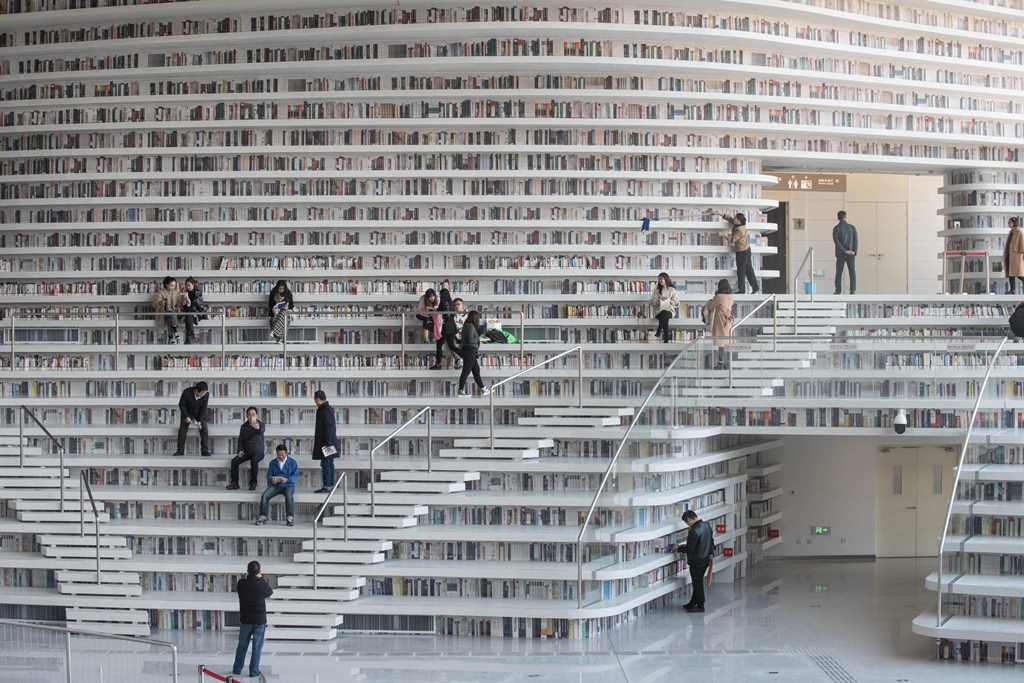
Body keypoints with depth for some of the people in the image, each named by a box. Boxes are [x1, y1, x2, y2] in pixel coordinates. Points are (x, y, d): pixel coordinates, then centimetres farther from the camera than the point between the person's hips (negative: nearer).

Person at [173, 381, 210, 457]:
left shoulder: (206, 394, -27)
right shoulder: (186, 393, -32)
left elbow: (204, 408, -18)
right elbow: (181, 404, -16)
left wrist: (200, 420, -24)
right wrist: (186, 417, -22)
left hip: (200, 413, 1)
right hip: (187, 411, -1)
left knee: (204, 429, -14)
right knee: (182, 429, -11)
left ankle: (205, 451, -12)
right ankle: (180, 450, -3)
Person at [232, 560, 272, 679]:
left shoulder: (241, 583, -10)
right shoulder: (262, 584, -15)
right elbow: (270, 592, 6)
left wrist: (248, 576, 12)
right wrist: (262, 578, 13)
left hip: (245, 620, 2)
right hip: (260, 620, -2)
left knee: (242, 645, 15)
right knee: (257, 647, 6)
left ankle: (237, 669, 21)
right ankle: (254, 671, 5)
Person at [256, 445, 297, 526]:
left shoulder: (293, 462, 5)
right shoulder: (273, 463, 14)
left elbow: (296, 476, -4)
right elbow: (269, 475, 9)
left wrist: (287, 479, -23)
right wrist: (272, 479, -16)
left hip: (288, 485, -3)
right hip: (275, 485, 3)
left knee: (289, 496, -36)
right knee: (265, 495, -25)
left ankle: (290, 518, -32)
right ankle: (262, 517, -19)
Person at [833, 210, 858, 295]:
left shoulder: (836, 228, -4)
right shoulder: (852, 227, 2)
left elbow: (836, 241, -15)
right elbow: (855, 240, -5)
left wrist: (845, 251, -14)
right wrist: (854, 252, -7)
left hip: (840, 253, -1)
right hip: (851, 254, 1)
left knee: (839, 272, 4)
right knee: (852, 272, 4)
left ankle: (838, 290, -4)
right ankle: (853, 290, -4)